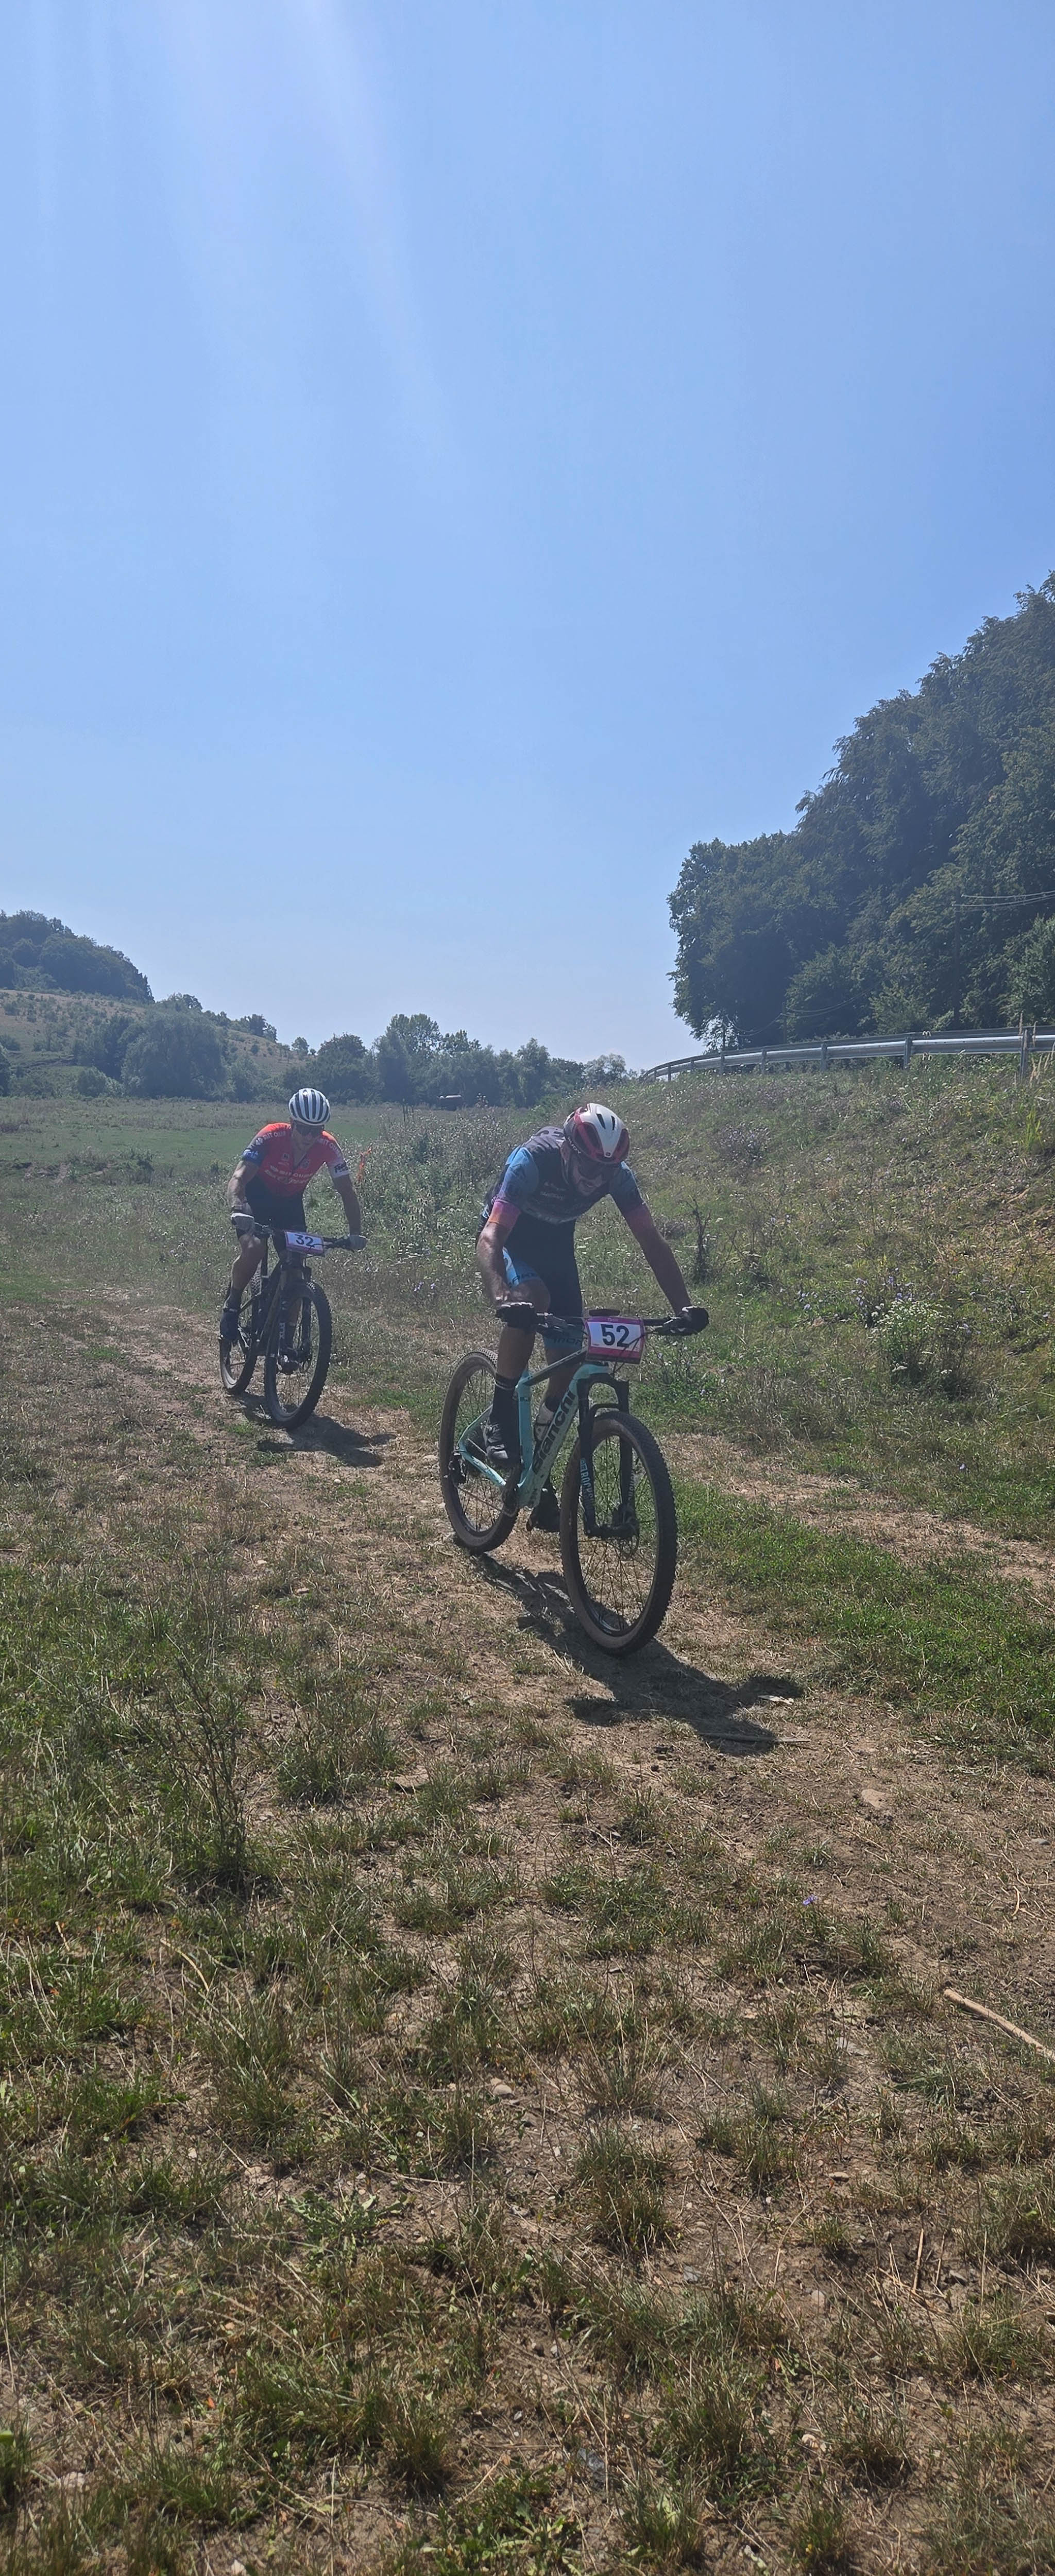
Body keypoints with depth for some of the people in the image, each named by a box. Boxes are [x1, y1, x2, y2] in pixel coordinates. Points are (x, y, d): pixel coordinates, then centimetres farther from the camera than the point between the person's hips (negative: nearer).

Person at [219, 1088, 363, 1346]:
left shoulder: (328, 1147, -24)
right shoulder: (271, 1137, -32)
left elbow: (346, 1192, -18)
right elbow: (239, 1177, -38)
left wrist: (355, 1233, -29)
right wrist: (237, 1212, -56)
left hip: (290, 1201, 3)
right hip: (257, 1195, -3)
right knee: (253, 1247, -29)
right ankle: (232, 1305, -4)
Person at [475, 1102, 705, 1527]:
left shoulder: (617, 1174, -25)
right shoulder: (533, 1161, -37)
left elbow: (652, 1242, -21)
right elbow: (489, 1238, -45)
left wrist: (683, 1306, -33)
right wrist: (501, 1298, -63)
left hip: (556, 1243, 4)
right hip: (511, 1237, -4)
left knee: (569, 1362, -3)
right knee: (533, 1298, -38)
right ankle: (500, 1419, -21)